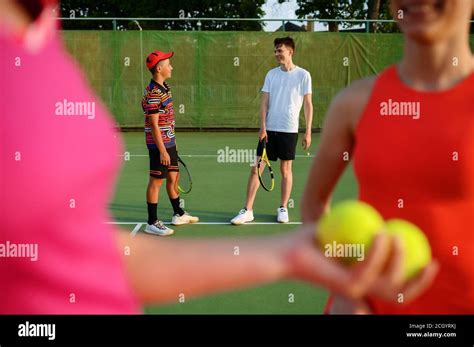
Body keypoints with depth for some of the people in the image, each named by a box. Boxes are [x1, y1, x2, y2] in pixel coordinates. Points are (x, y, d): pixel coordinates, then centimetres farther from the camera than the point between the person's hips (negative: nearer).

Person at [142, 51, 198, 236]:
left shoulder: (164, 88, 11)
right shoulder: (153, 93, -19)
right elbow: (154, 125, -21)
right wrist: (162, 150, -21)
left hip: (169, 142, 9)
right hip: (159, 145, -9)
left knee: (173, 177, 18)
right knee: (156, 181, -2)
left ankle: (178, 214, 32)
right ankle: (152, 223, 5)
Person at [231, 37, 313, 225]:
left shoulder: (303, 75, -1)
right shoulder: (271, 74, 7)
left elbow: (308, 105, 0)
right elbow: (264, 102, 6)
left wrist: (308, 132, -4)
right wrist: (262, 127, -4)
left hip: (289, 130, -2)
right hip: (269, 129, 3)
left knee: (286, 170, 7)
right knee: (256, 168, -1)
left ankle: (283, 208, 20)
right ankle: (247, 210, 3)